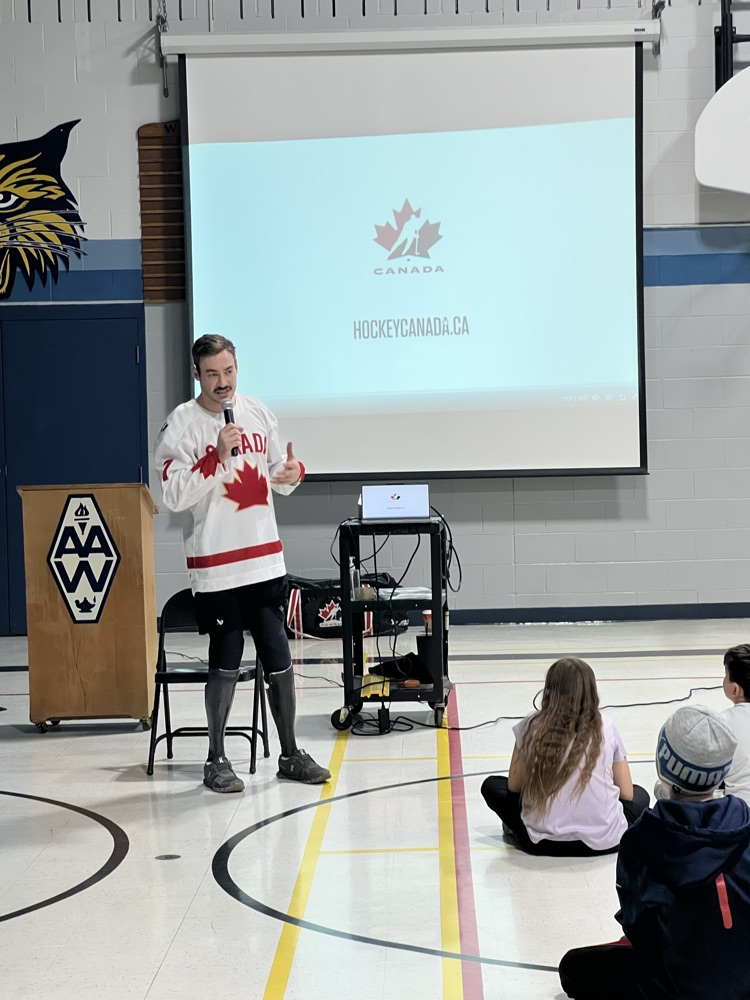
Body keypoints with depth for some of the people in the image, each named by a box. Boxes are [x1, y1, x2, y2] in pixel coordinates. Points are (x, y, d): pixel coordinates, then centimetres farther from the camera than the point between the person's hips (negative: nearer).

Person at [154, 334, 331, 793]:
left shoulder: (259, 413, 9)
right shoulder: (182, 423, -7)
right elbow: (175, 494, -13)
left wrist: (293, 472, -4)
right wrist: (217, 456, -22)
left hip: (266, 559, 5)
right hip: (217, 565, -5)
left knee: (280, 660, 8)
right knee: (225, 663, 1)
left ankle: (291, 754, 20)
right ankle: (217, 760, 15)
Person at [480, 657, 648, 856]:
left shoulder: (533, 726, 1)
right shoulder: (605, 727, 3)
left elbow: (514, 786, 9)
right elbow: (626, 793, 8)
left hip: (544, 841, -1)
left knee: (492, 786, 22)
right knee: (640, 795, 30)